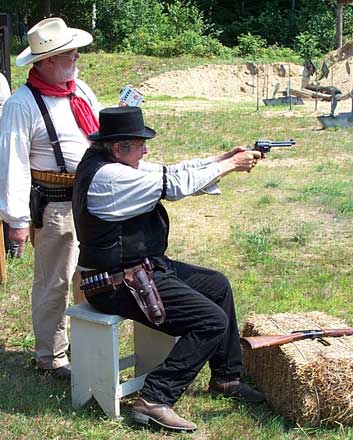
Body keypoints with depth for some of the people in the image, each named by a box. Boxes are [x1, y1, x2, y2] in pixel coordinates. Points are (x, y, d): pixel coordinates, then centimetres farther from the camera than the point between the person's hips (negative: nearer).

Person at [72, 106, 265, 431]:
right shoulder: (109, 176, -24)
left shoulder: (111, 162, 8)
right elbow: (176, 185, -21)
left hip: (146, 267, 11)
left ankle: (226, 377, 28)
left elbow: (171, 172, 8)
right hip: (120, 284, -11)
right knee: (213, 321, -13)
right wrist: (230, 165, -9)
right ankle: (155, 400, -8)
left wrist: (224, 158, -2)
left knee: (217, 285, 18)